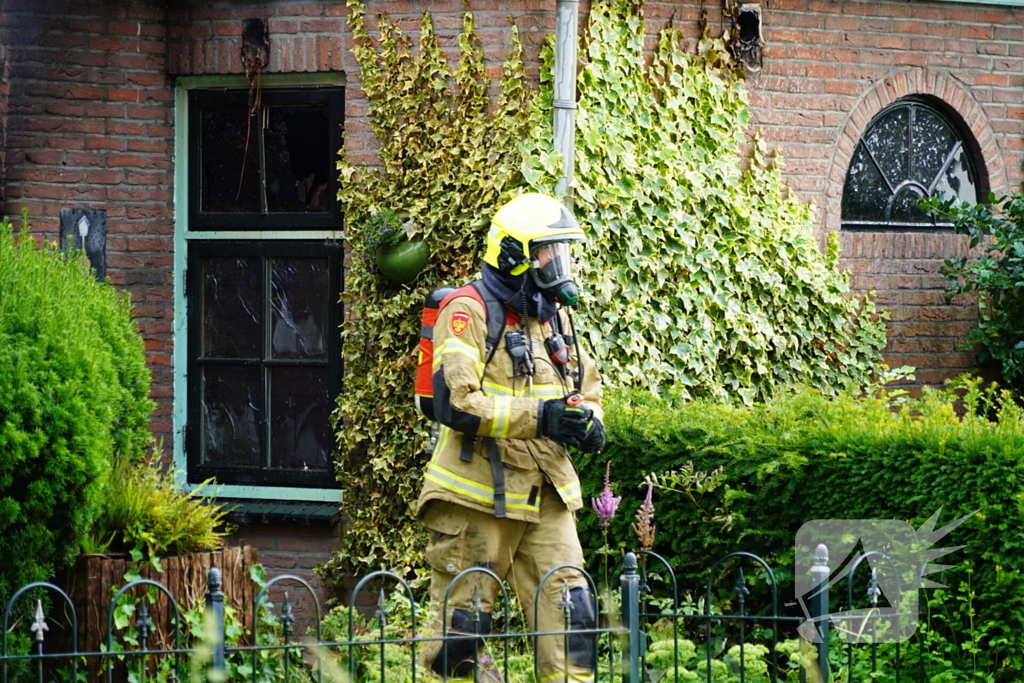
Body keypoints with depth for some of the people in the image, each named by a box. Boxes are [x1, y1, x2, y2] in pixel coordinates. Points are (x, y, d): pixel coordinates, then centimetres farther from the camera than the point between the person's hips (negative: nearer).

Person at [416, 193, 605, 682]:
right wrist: (540, 417, -25)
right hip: (477, 496, -6)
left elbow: (587, 389, 24)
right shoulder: (469, 313, -10)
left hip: (545, 495, 7)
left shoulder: (556, 316, 14)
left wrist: (588, 422, 0)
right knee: (460, 623, 0)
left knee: (569, 615, -2)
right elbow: (455, 403, -21)